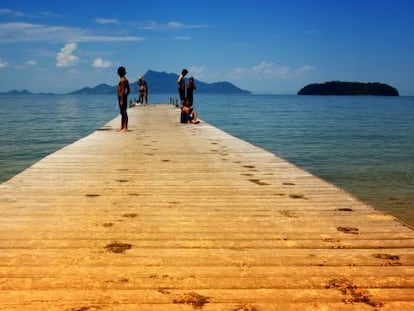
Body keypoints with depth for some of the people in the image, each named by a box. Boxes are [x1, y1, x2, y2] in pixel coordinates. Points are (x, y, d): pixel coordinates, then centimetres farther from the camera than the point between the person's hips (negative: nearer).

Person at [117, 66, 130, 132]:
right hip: (124, 97, 10)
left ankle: (125, 128, -8)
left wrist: (121, 100, -22)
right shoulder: (125, 80, 15)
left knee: (124, 113, -8)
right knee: (123, 113, 13)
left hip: (122, 97, -10)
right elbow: (128, 90, 20)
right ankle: (122, 127, 19)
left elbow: (122, 91, -20)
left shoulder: (122, 80, -14)